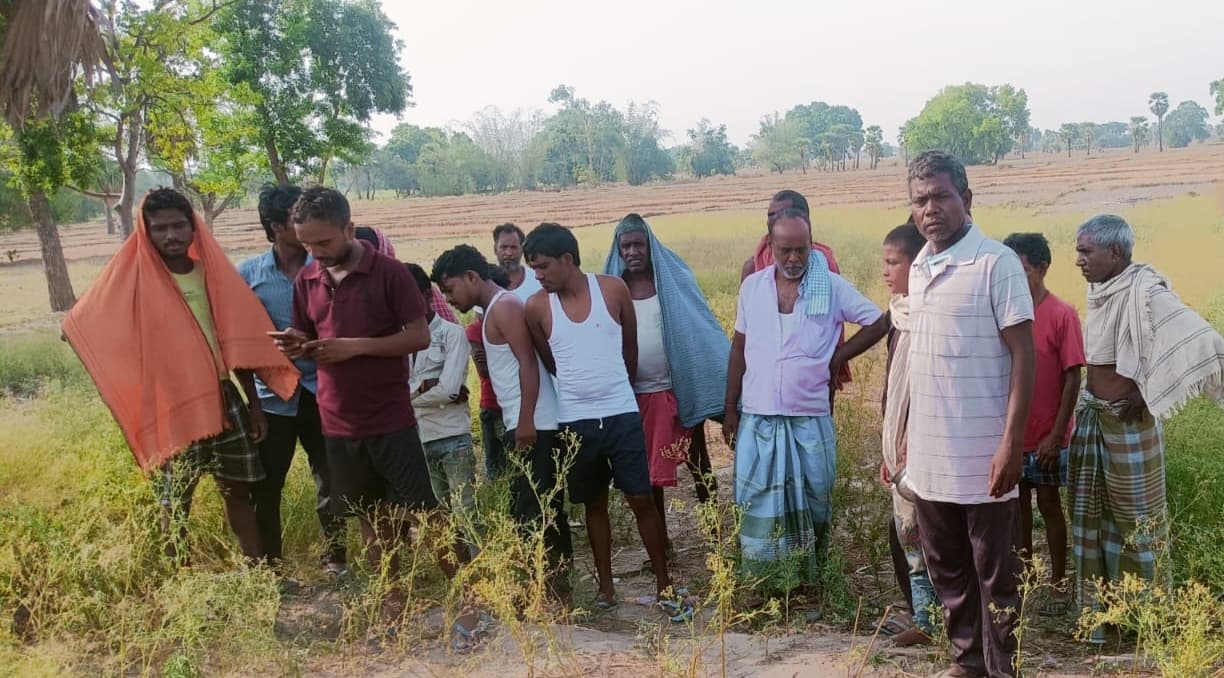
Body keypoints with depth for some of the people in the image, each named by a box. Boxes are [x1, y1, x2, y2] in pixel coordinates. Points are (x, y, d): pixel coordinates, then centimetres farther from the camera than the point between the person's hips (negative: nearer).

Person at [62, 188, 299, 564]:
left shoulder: (212, 271, 3)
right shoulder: (131, 276, -7)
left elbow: (238, 341, 7)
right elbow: (83, 324, -8)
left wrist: (253, 403, 8)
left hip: (223, 397, 3)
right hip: (171, 404, -3)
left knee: (239, 489, 12)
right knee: (176, 500, 6)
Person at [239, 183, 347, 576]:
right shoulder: (248, 275, 1)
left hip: (320, 391, 0)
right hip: (272, 395, 0)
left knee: (330, 481, 6)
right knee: (266, 487, 7)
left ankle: (335, 558, 21)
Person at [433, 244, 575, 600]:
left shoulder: (504, 306, -10)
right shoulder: (496, 310, 19)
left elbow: (528, 364, -19)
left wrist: (525, 421, -23)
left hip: (534, 425, -10)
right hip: (534, 424, 10)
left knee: (530, 511, -7)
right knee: (546, 509, 13)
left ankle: (555, 592, -1)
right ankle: (559, 585, 20)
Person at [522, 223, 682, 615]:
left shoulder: (613, 289, -5)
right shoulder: (537, 307, -4)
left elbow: (630, 348, 8)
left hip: (622, 414, -1)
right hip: (575, 421, 1)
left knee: (642, 499, 3)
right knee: (594, 504, 12)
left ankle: (664, 586, 16)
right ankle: (606, 588, 24)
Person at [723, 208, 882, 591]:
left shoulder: (832, 287, -4)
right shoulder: (752, 286, 4)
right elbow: (739, 349, 10)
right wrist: (730, 408, 9)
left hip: (811, 419, -1)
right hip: (758, 419, 2)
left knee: (813, 505, 9)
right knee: (758, 506, 6)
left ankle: (811, 584, 24)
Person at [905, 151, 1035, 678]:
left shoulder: (997, 263, -11)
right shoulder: (920, 268, 9)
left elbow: (1023, 356, -13)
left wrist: (1012, 442, -18)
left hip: (982, 456, -7)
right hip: (929, 456, 7)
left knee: (995, 576, 7)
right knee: (947, 569, 18)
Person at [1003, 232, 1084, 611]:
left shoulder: (1063, 315, -12)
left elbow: (1073, 379, -11)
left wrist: (1056, 434, -14)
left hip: (1046, 437, -4)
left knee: (1049, 506, 8)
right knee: (1018, 505, 14)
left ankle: (1058, 584, 22)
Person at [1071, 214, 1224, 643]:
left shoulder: (1145, 292, -19)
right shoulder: (1100, 290, 3)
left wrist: (1148, 394, -19)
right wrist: (1092, 402, 7)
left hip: (1127, 423, -8)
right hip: (1092, 416, 8)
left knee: (1134, 517, 8)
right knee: (1090, 512, 14)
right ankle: (1098, 610, 28)